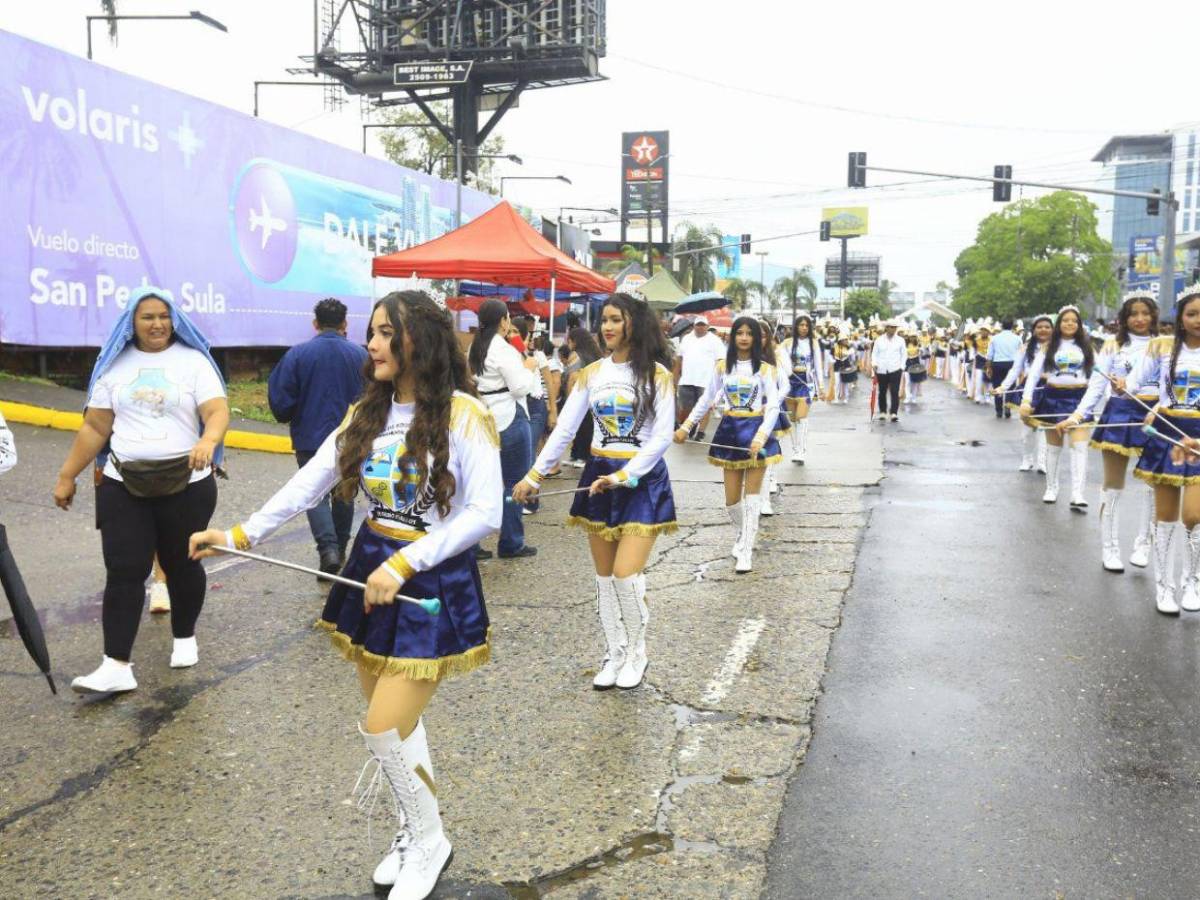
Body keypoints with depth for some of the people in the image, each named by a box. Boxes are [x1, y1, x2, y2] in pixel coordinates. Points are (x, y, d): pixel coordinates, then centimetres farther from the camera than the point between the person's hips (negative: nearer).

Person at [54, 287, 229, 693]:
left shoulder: (193, 361, -2)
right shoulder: (115, 364, 7)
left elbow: (217, 410, -15)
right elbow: (95, 427, 10)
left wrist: (208, 440, -36)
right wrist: (67, 475, 8)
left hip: (186, 483, -2)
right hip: (123, 484, 2)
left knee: (182, 565, 10)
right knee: (123, 571, -2)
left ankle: (185, 639, 33)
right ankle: (116, 666, -1)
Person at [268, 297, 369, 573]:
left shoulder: (298, 353, -10)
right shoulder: (359, 354, -6)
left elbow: (279, 396, -10)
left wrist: (287, 418, 12)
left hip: (310, 437, -2)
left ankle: (328, 548, -13)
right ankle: (340, 548, 28)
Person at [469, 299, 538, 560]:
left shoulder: (475, 349, 11)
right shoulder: (504, 350, -14)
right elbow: (520, 387, -16)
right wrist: (528, 368, 1)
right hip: (509, 420, -8)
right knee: (515, 483, 2)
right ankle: (511, 544, 8)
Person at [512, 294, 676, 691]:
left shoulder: (656, 374, -6)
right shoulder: (591, 374, 6)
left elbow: (662, 437, -11)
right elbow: (564, 430, 5)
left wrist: (623, 477, -20)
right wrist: (535, 474, -4)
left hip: (643, 479, -4)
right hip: (598, 476, 5)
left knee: (626, 575, -11)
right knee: (604, 577, 9)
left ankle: (636, 654, 12)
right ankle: (613, 654, 24)